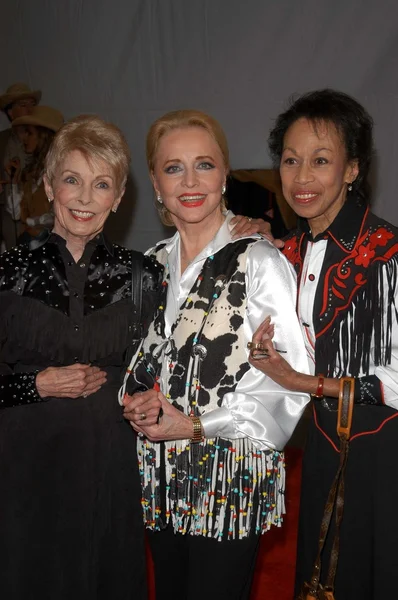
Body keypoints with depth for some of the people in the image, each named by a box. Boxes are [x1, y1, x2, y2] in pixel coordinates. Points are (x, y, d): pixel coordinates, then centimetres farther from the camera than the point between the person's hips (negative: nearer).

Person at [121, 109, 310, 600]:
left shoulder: (260, 262, -13)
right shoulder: (153, 263, 8)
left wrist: (195, 423, -15)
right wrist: (134, 402, -4)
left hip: (232, 480, -6)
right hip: (160, 478, 6)